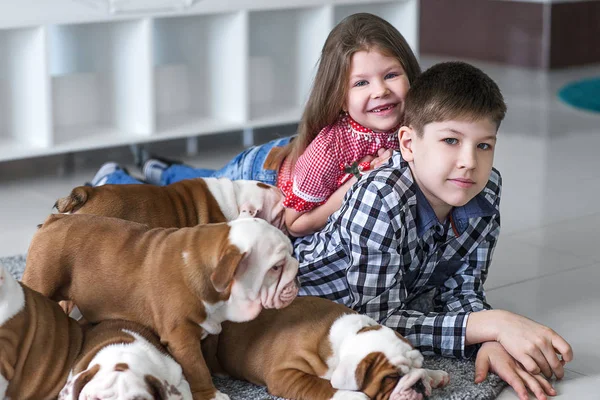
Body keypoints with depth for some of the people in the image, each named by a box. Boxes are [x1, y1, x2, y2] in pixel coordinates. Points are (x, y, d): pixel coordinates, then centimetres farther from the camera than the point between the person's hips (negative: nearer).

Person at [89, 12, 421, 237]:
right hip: (258, 170, -6)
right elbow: (294, 223, -32)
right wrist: (359, 183, -42)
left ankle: (163, 171, 62)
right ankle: (113, 179, 39)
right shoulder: (327, 149, -43)